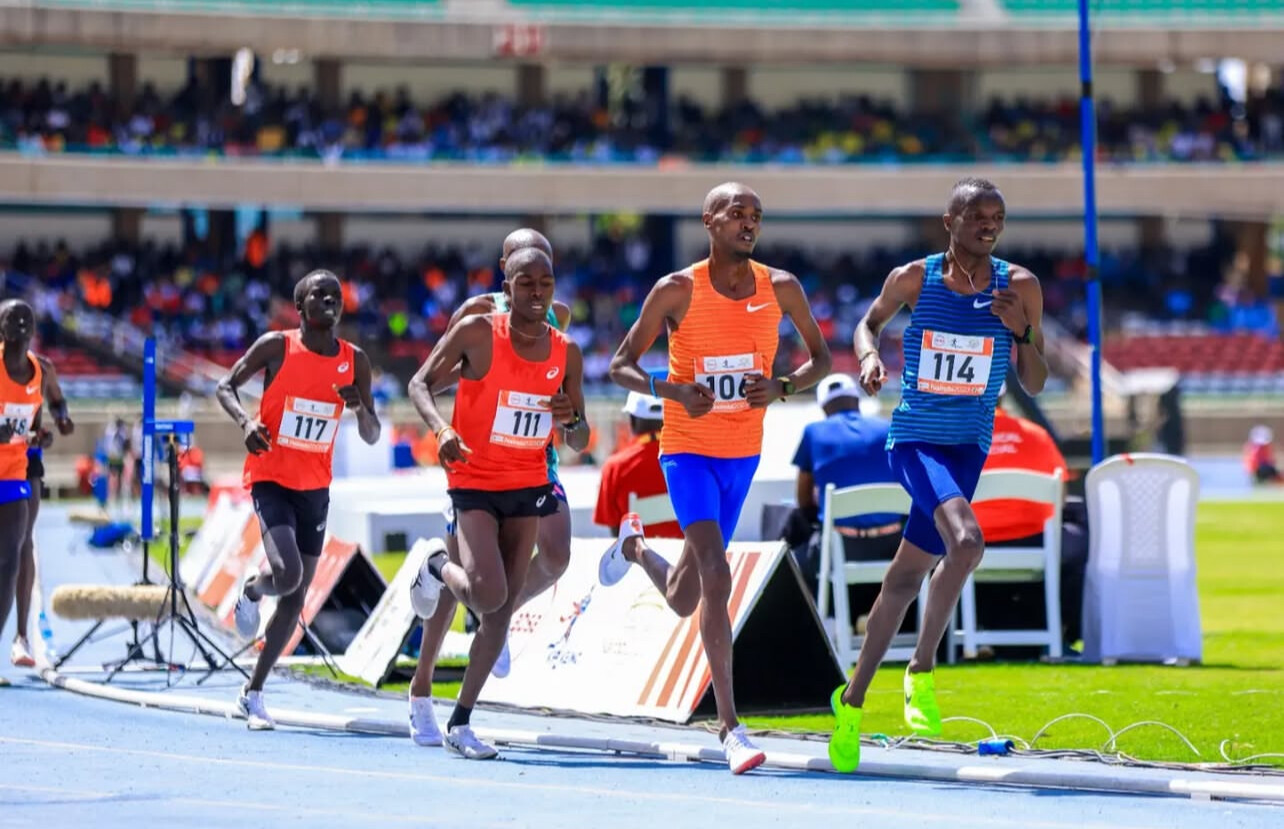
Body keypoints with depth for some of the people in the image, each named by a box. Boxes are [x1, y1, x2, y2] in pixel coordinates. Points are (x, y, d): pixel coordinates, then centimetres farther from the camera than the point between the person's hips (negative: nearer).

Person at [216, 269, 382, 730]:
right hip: (271, 479, -5)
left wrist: (361, 407, -15)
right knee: (287, 573, -26)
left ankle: (253, 692, 18)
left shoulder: (355, 361, 2)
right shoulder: (276, 347, -8)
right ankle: (251, 591, 12)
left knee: (296, 597, 6)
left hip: (316, 487, 5)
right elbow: (225, 386, 0)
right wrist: (246, 420, -19)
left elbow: (371, 437, 7)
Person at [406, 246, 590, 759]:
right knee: (488, 595, -21)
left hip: (528, 486, 4)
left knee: (501, 611, 3)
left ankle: (461, 724, 11)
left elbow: (578, 443, 8)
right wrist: (441, 428, -23)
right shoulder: (478, 333, -12)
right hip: (475, 482, -4)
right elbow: (421, 383, -3)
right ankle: (438, 568, 15)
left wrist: (573, 419, -16)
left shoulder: (566, 354, 0)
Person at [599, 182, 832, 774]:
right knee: (717, 577, -22)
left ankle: (634, 546, 52)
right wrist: (674, 390, -25)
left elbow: (820, 357, 9)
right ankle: (729, 727, -20)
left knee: (683, 600, 15)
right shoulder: (677, 291, -11)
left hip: (743, 454, 5)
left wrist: (783, 387, -13)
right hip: (688, 450, -5)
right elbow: (621, 367, -5)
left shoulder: (780, 287, -2)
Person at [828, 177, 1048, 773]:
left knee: (907, 576, 9)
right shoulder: (914, 279, -5)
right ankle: (922, 671, -14)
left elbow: (1035, 386, 2)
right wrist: (869, 355, -6)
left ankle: (853, 701, 23)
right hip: (914, 438, -3)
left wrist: (1022, 332, -16)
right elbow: (870, 321, 16)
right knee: (966, 540, -28)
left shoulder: (1019, 288, -2)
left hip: (968, 448, 3)